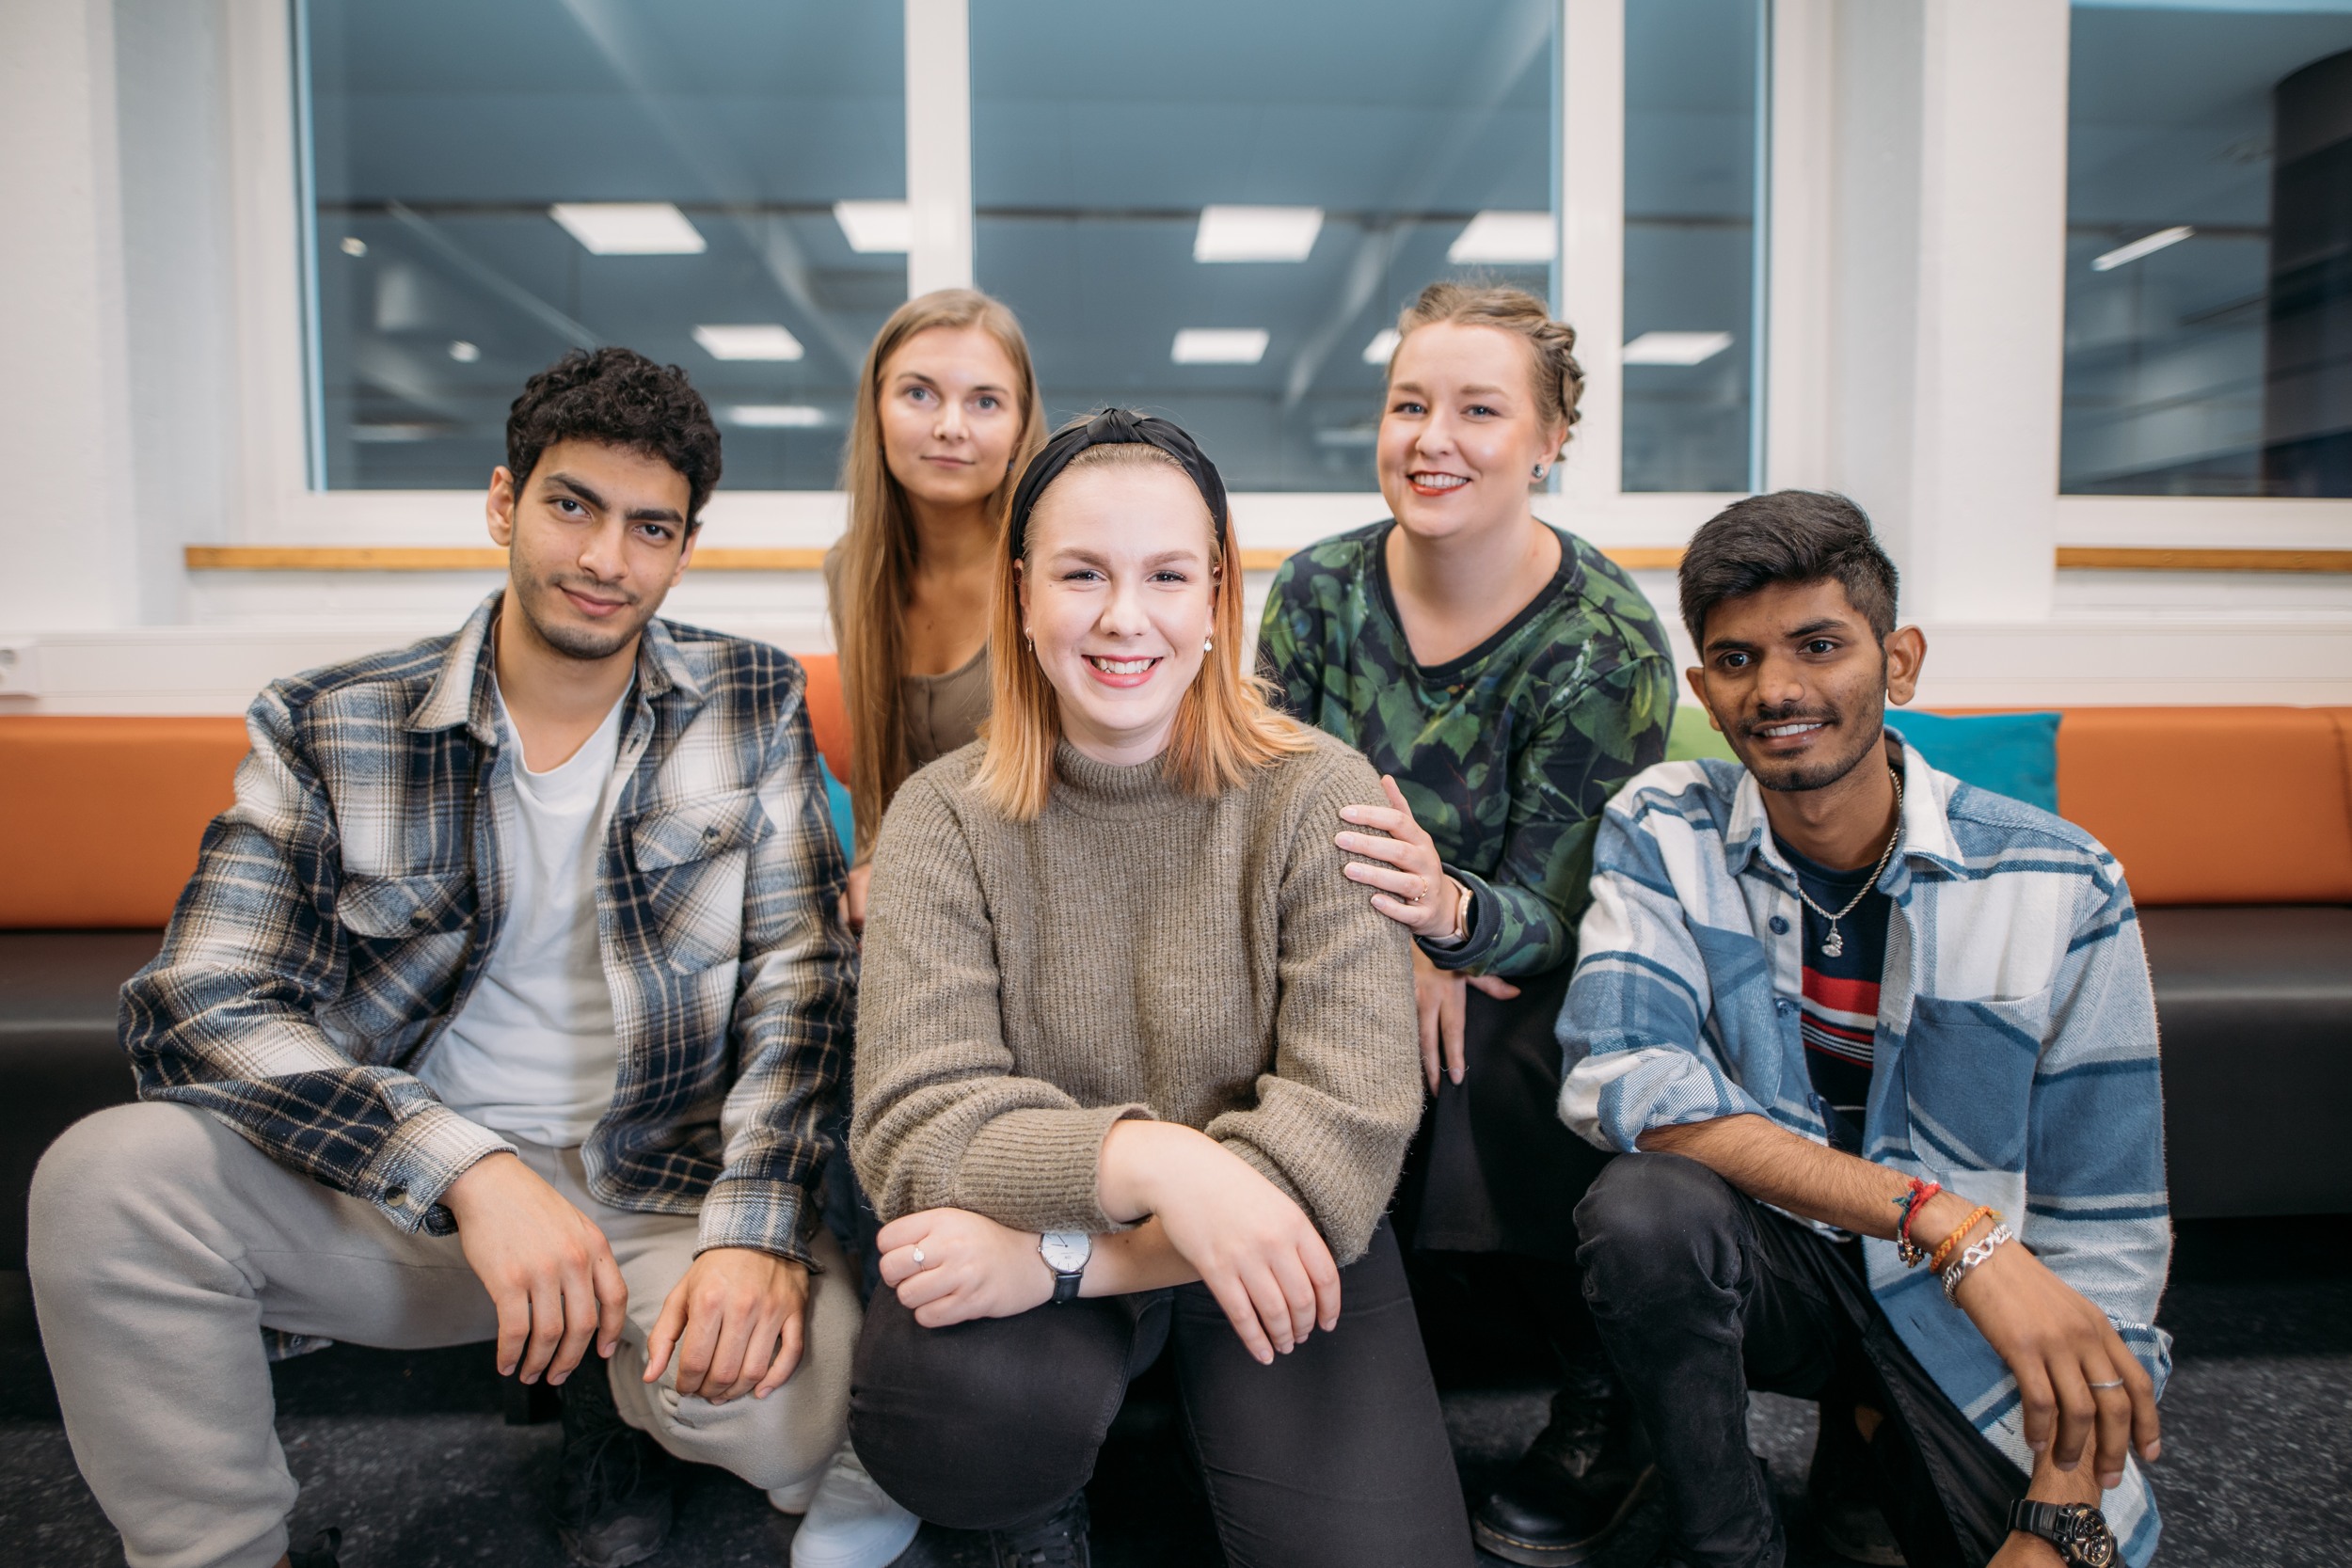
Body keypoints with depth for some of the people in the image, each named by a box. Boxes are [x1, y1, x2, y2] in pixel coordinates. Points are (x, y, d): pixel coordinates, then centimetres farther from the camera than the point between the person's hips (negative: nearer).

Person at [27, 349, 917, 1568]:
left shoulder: (752, 707, -1)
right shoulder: (327, 730, -3)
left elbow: (801, 986, -5)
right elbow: (199, 1009, -11)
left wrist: (753, 1226, -21)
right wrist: (470, 1170, -26)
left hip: (664, 1193, 0)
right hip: (405, 1194, 1)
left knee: (791, 1404, -29)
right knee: (109, 1177, -24)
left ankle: (622, 1390, 9)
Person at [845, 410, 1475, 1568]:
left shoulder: (1319, 797, -9)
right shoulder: (945, 820, -5)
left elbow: (1350, 1123, -17)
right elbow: (914, 1125, -15)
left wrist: (1067, 1254, -26)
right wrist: (1147, 1158, -33)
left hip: (1267, 1248, 0)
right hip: (1035, 1250, 1)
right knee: (936, 1406, -30)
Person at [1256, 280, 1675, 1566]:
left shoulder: (1605, 642, -18)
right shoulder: (1318, 590, -7)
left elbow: (1548, 919, -19)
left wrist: (1449, 916, -43)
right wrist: (1394, 944, -19)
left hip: (1532, 977, -3)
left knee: (1480, 1091, -34)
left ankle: (1606, 1400, -4)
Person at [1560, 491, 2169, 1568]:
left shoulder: (2059, 890, -9)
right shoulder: (1663, 832, -9)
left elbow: (2106, 1232, -7)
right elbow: (1616, 1076, -24)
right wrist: (1945, 1220, -30)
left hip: (1965, 1320, 1)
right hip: (1762, 1263, -1)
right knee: (1645, 1209, -31)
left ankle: (1873, 1445, 13)